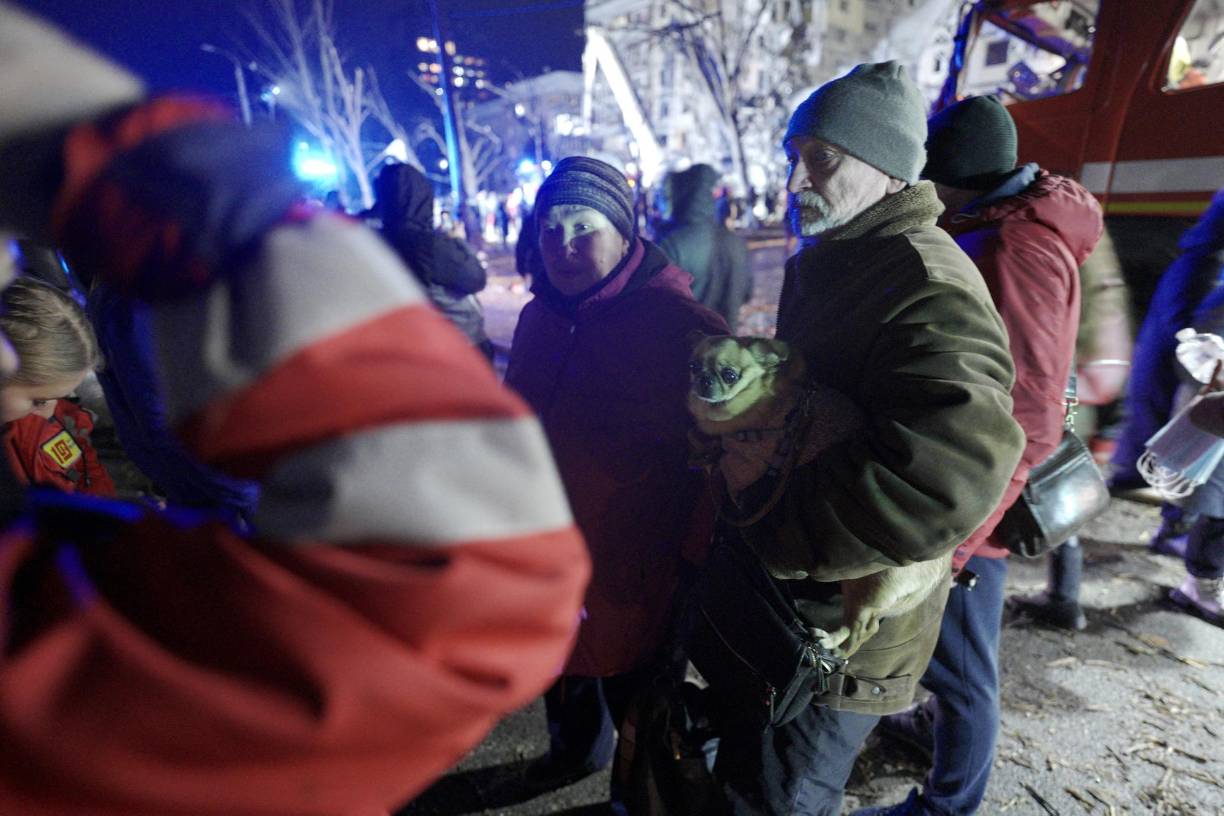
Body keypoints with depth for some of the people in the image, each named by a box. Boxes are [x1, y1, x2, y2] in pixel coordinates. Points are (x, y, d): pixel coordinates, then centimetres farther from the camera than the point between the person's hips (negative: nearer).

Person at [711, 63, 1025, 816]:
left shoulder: (927, 284, -23)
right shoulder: (823, 264, 9)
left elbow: (948, 474, -39)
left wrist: (775, 540, -27)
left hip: (838, 629, -9)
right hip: (777, 599, 9)